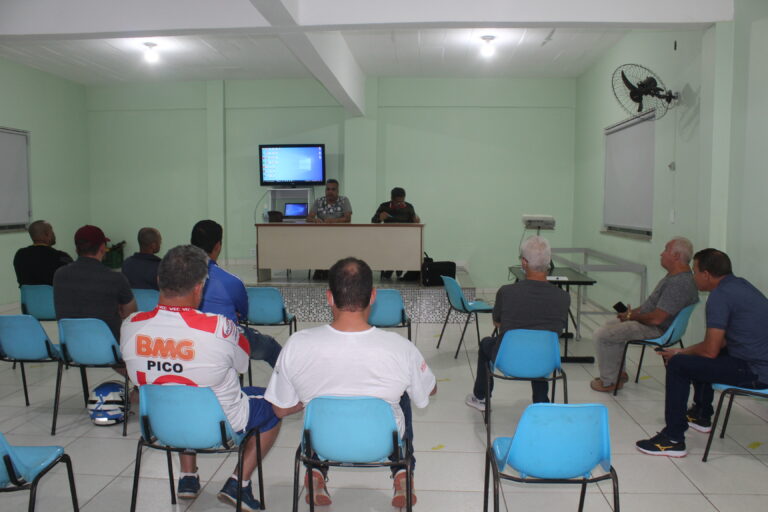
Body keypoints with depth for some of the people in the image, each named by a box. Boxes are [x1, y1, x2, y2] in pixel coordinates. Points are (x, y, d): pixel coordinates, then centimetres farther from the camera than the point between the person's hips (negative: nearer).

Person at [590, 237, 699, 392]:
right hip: (650, 322, 11)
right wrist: (634, 311, 7)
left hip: (657, 330, -11)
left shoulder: (678, 283, -28)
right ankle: (618, 373, 27)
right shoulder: (675, 275, 7)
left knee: (602, 335, -13)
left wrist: (631, 317, -13)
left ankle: (608, 382, 1)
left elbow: (656, 318, -29)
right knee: (611, 325, 23)